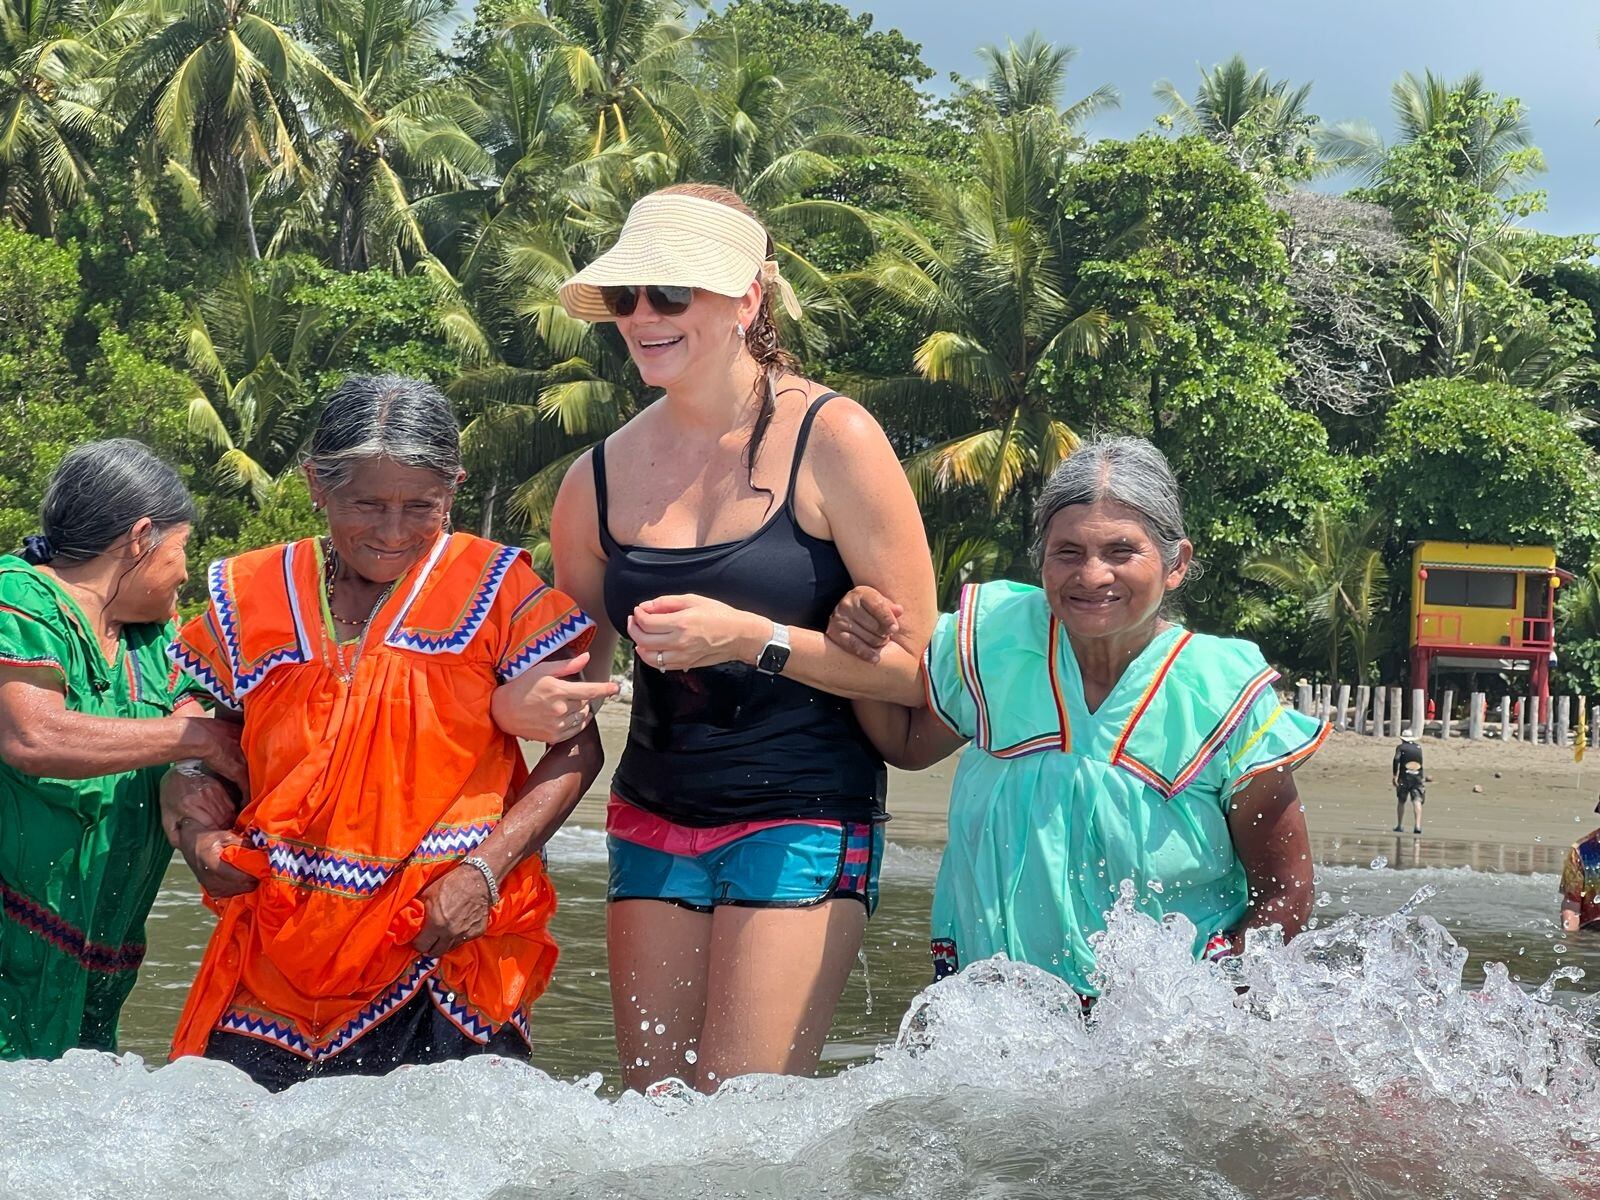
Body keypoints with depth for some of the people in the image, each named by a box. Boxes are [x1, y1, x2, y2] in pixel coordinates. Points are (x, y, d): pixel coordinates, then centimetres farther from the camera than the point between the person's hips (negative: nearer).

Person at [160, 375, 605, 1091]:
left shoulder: (493, 590, 1)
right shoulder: (251, 599, 8)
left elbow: (574, 749, 1)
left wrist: (485, 870, -13)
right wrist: (198, 836, -3)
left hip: (446, 943, -2)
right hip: (280, 948, 2)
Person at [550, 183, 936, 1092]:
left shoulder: (832, 441, -8)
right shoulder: (603, 477, 5)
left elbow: (915, 665, -10)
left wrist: (754, 639, -20)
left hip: (805, 820, -5)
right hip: (654, 823, 5)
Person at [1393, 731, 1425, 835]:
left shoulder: (1401, 747, 4)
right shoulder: (1419, 747, 16)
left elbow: (1396, 759, -11)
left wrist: (1394, 775, -13)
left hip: (1404, 777, -2)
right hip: (1418, 777, 2)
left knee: (1401, 801, 12)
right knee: (1417, 801, -9)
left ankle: (1400, 826, 13)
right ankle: (1418, 825, -25)